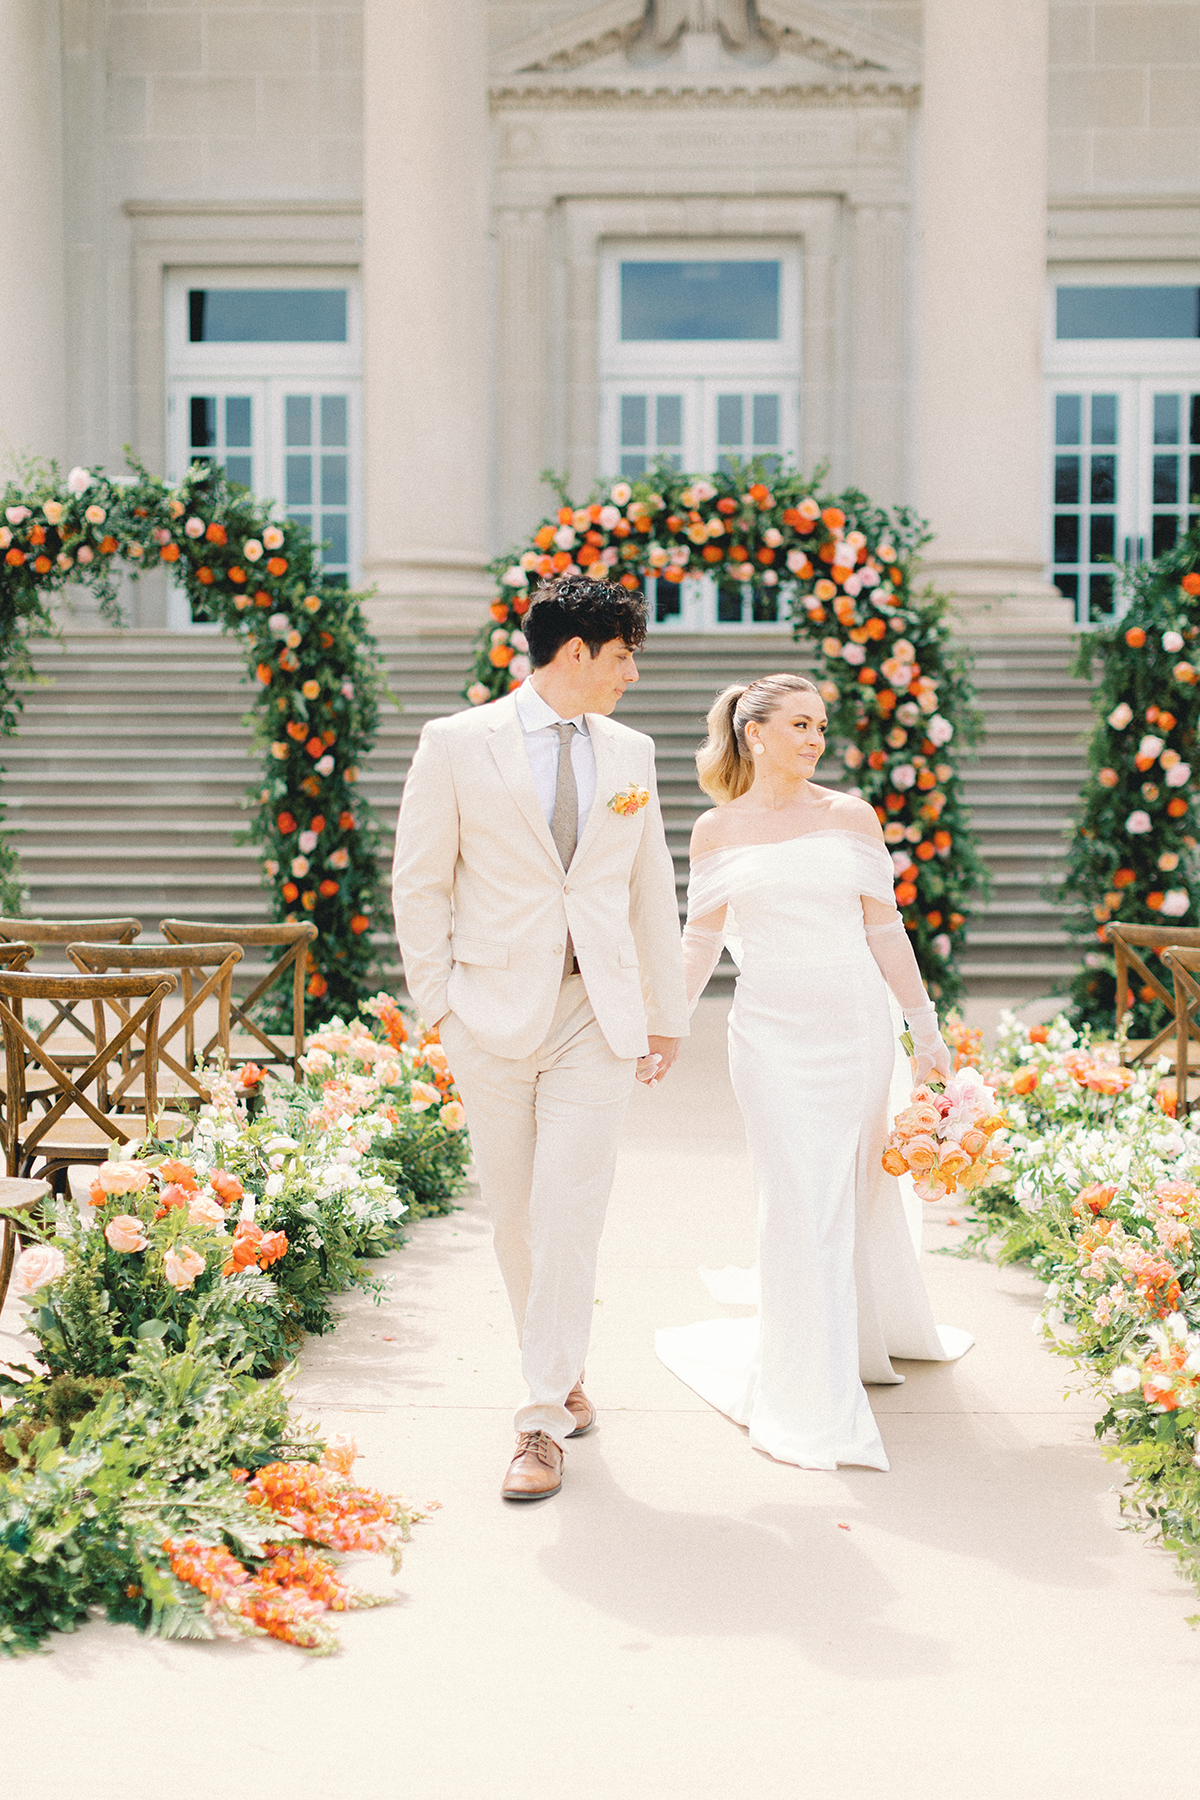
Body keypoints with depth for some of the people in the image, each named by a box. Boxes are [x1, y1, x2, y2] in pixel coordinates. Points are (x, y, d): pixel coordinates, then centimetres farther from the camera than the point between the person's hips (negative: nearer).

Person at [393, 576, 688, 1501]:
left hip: (597, 1012, 2)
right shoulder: (458, 743, -1)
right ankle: (563, 1373, 29)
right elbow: (420, 881, 2)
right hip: (494, 1012, -1)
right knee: (515, 1216, 8)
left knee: (570, 1210, -7)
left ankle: (543, 1422, -2)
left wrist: (668, 1010, 15)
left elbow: (652, 888, 15)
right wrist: (439, 1004, -3)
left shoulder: (631, 751, 11)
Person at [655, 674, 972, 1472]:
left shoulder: (850, 817, 4)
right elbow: (700, 943, 11)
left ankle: (874, 1328, 41)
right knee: (799, 1198, -4)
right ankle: (812, 1395, 5)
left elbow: (886, 931, 6)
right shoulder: (717, 831, 4)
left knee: (857, 1184, 12)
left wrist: (928, 1031, 5)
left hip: (856, 1023, 1)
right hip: (770, 1030, -1)